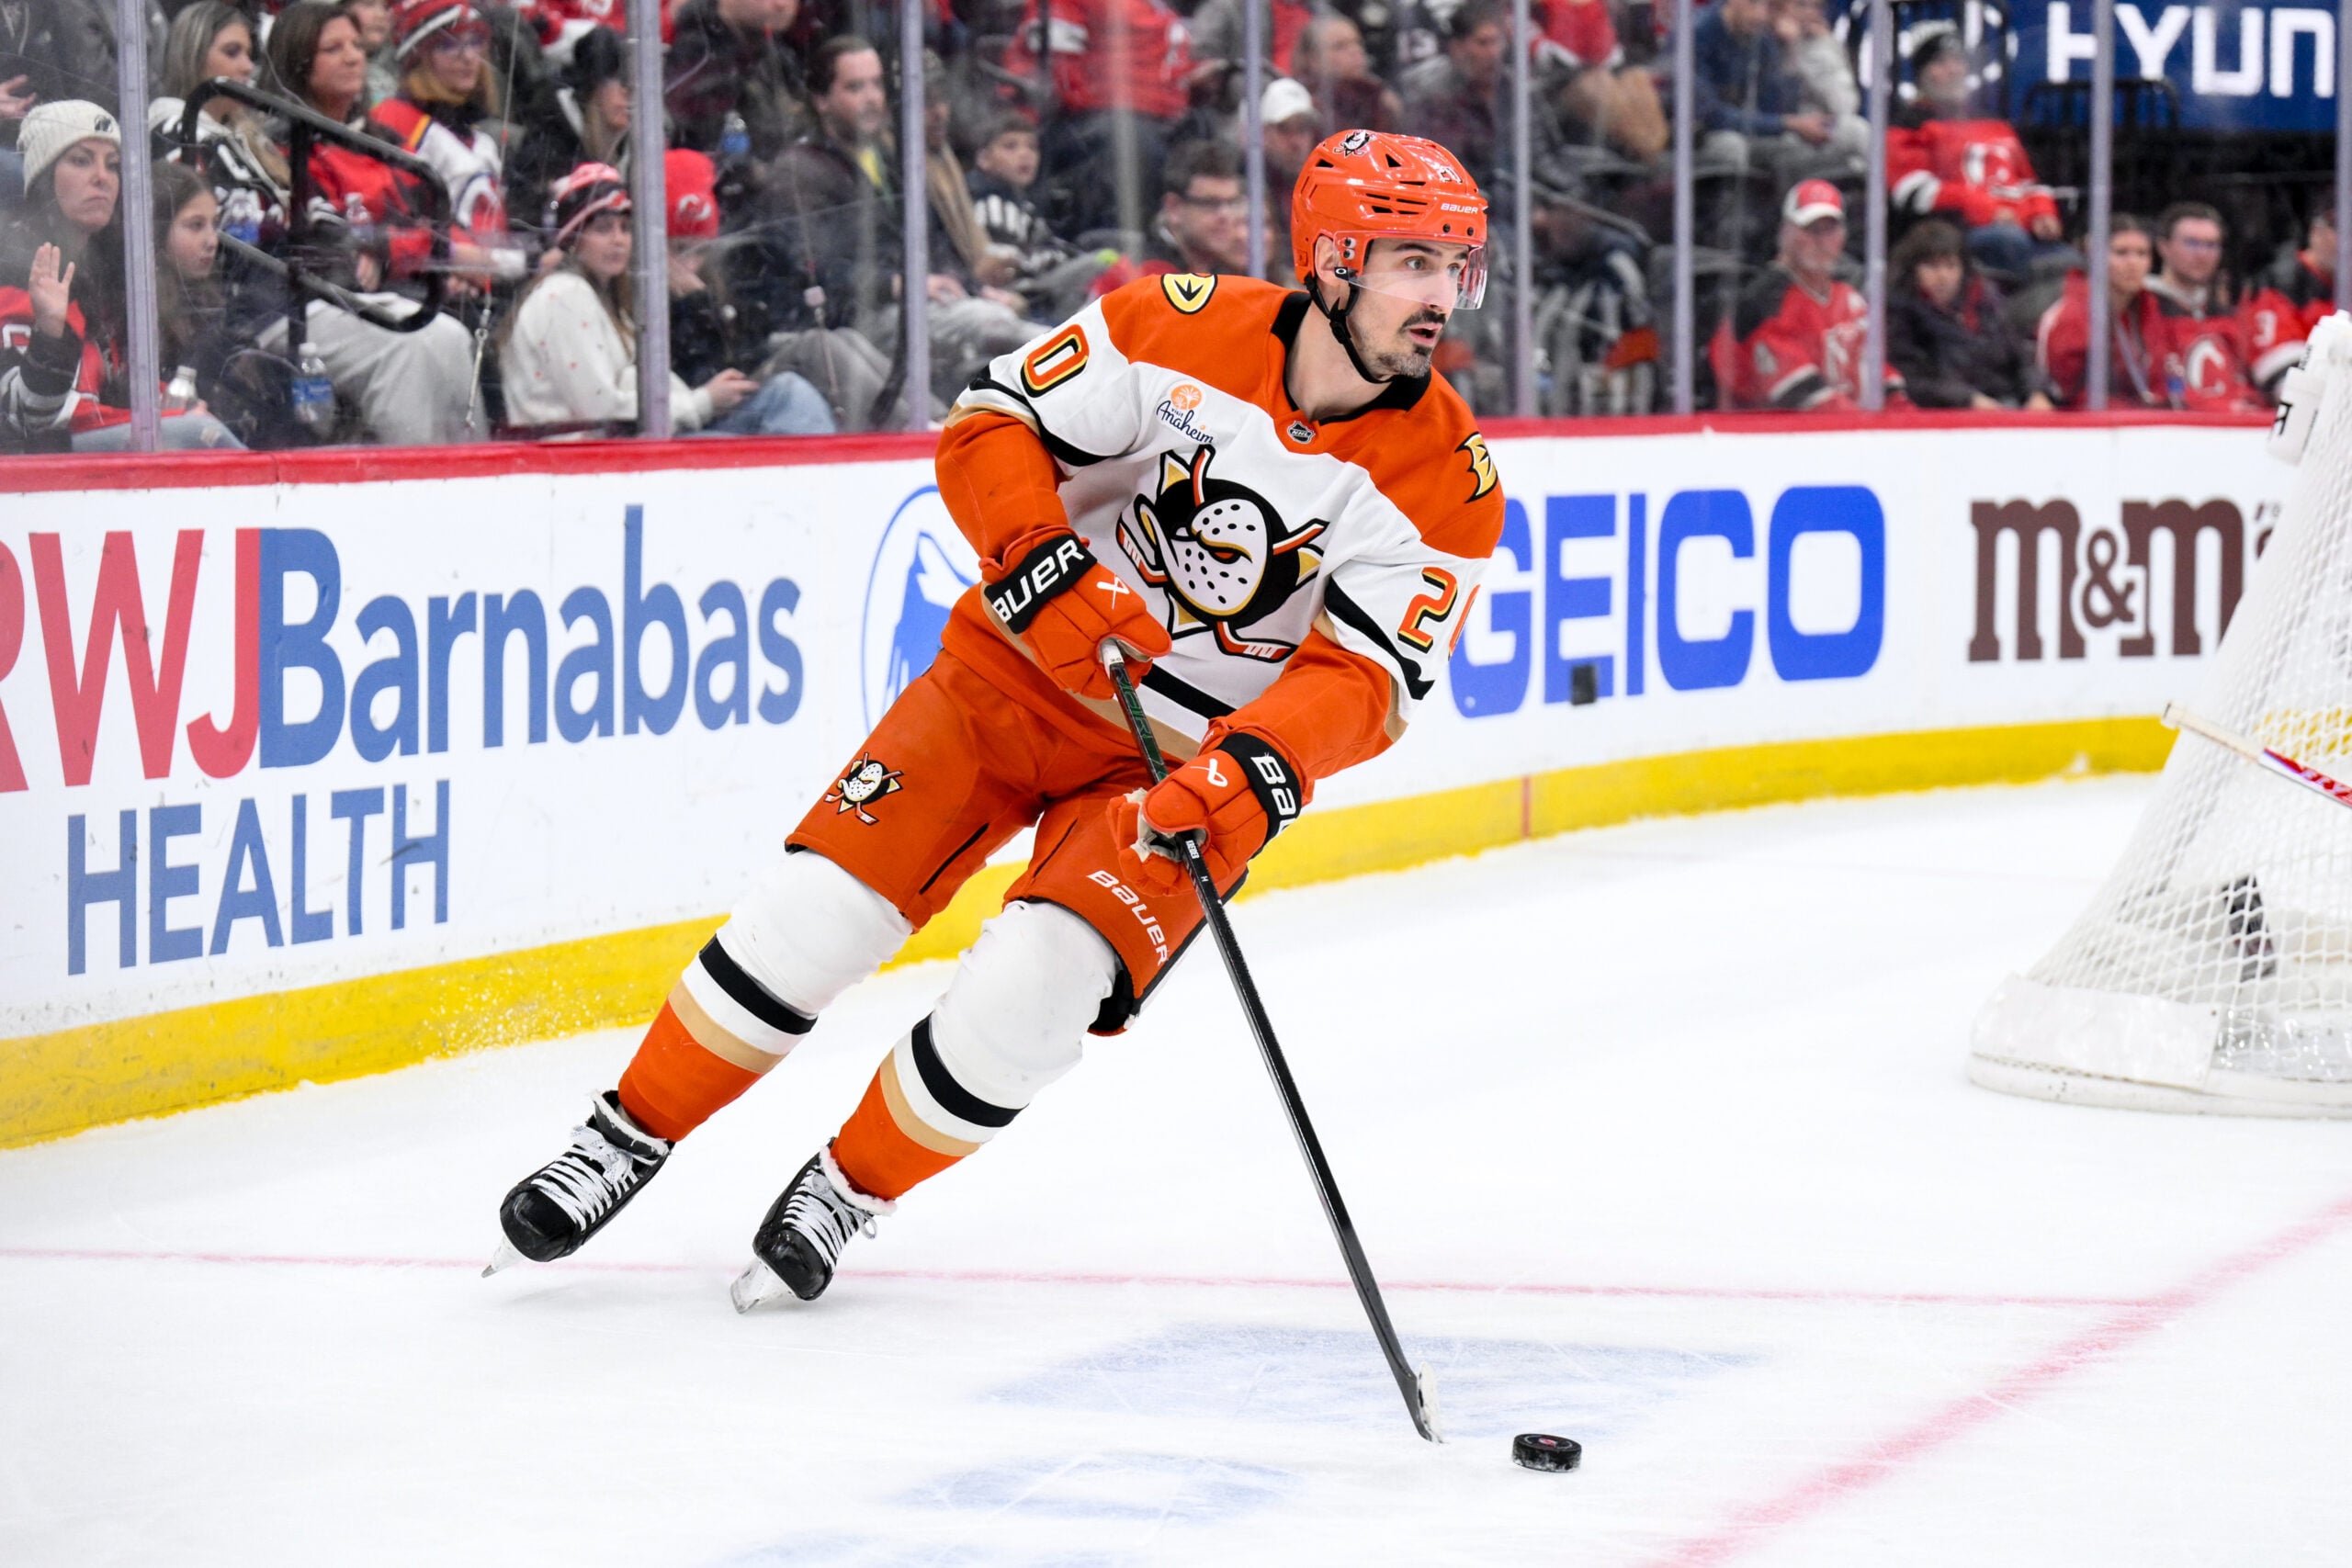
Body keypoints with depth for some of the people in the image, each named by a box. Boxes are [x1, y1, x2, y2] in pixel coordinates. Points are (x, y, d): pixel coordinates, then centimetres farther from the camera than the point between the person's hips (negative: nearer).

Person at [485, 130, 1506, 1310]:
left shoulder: (1448, 487, -14)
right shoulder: (1180, 330, -14)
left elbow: (1367, 675, -19)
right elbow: (992, 426, -12)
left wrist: (1257, 770, -37)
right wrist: (1048, 571, -28)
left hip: (1189, 761, 0)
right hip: (1023, 669, 0)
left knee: (1030, 995, -19)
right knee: (819, 907, -9)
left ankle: (850, 1190, 6)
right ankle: (630, 1137, 11)